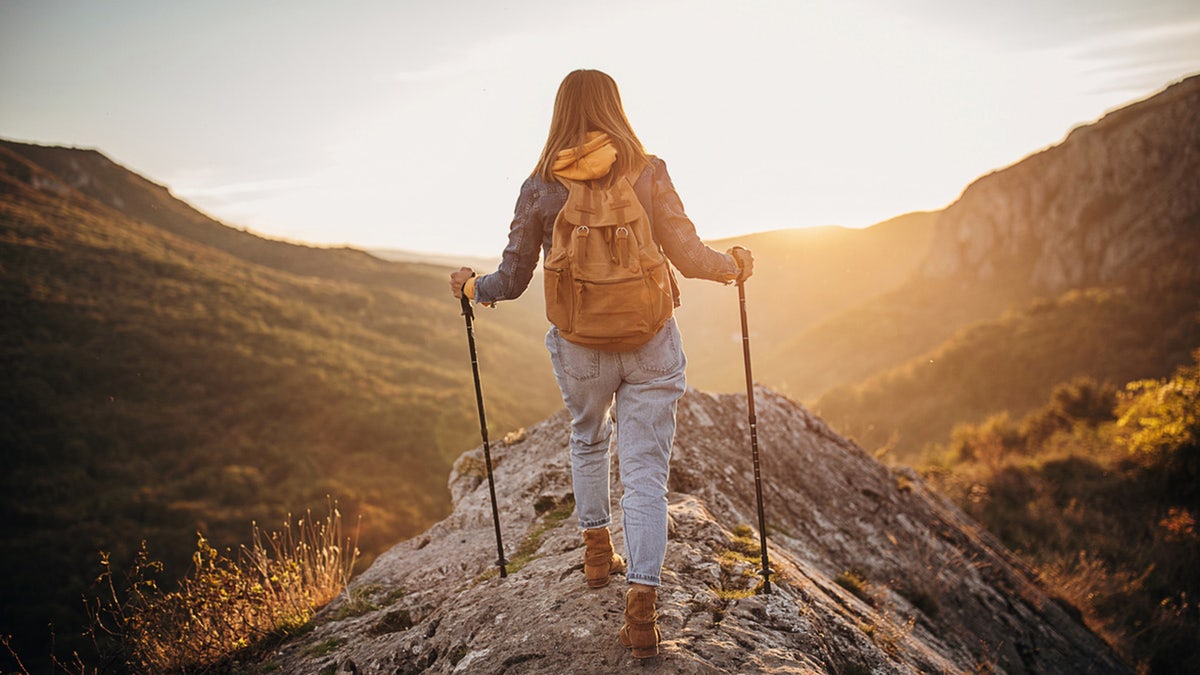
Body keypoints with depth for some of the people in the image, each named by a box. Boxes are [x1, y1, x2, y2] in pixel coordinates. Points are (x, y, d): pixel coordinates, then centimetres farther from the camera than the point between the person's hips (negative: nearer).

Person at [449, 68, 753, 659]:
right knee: (645, 469, 4)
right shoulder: (647, 172, -6)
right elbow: (688, 255, -6)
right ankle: (641, 603, -2)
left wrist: (471, 286, 21)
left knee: (588, 440, 28)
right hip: (650, 343, -1)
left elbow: (512, 280, -1)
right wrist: (733, 265, 14)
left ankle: (597, 551, 37)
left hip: (580, 347, 1)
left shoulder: (539, 187, -5)